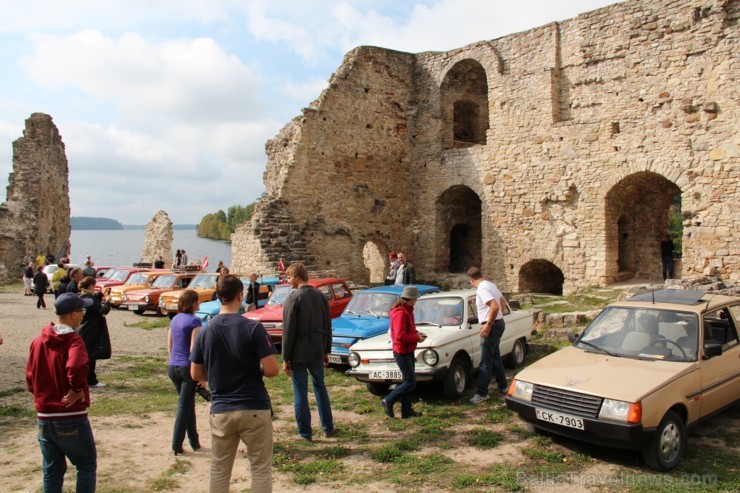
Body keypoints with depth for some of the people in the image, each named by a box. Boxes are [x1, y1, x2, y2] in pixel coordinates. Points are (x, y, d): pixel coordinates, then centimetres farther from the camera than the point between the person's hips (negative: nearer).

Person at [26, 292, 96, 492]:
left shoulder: (37, 341, 6)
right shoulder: (73, 340, -15)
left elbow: (30, 379, 11)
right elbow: (76, 368, -34)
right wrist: (78, 390, -18)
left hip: (44, 418, 6)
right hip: (71, 418, -6)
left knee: (51, 470, 16)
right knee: (87, 466, 9)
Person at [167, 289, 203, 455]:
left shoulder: (174, 320, 9)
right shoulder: (194, 321, -13)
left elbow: (169, 346, 14)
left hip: (173, 367, 7)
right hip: (187, 367, -7)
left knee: (188, 404, 16)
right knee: (184, 407, 2)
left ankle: (194, 442, 23)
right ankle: (177, 445, 6)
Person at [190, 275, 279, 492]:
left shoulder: (205, 332, -1)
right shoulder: (253, 328, -14)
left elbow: (196, 374, 6)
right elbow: (272, 369, -16)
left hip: (220, 411, 4)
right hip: (254, 409, -3)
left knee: (219, 470, 17)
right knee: (261, 469, 10)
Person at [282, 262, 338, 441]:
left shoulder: (293, 298, -13)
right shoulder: (320, 296, 5)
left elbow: (288, 331, -13)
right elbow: (327, 326, 9)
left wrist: (285, 358, -8)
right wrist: (326, 351, 17)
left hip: (298, 353, -5)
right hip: (317, 350, 5)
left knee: (300, 393, 5)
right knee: (320, 387, 19)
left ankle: (305, 433, 13)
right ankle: (328, 428, 24)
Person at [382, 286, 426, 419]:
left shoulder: (407, 311, 11)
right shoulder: (401, 313, -21)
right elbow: (400, 336, -26)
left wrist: (416, 333, 7)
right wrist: (417, 338, -17)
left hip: (408, 352, 10)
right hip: (402, 352, -10)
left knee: (409, 381, 13)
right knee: (410, 382, -6)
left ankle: (407, 410, 20)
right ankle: (388, 401, 5)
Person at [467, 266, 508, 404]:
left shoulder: (482, 289, -20)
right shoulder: (490, 284, 11)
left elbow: (495, 306, -30)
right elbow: (503, 301, 22)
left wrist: (488, 324, -22)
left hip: (492, 326, -10)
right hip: (498, 323, 10)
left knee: (486, 361, -6)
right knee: (495, 357, 20)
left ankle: (482, 393, -2)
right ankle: (503, 386, 30)